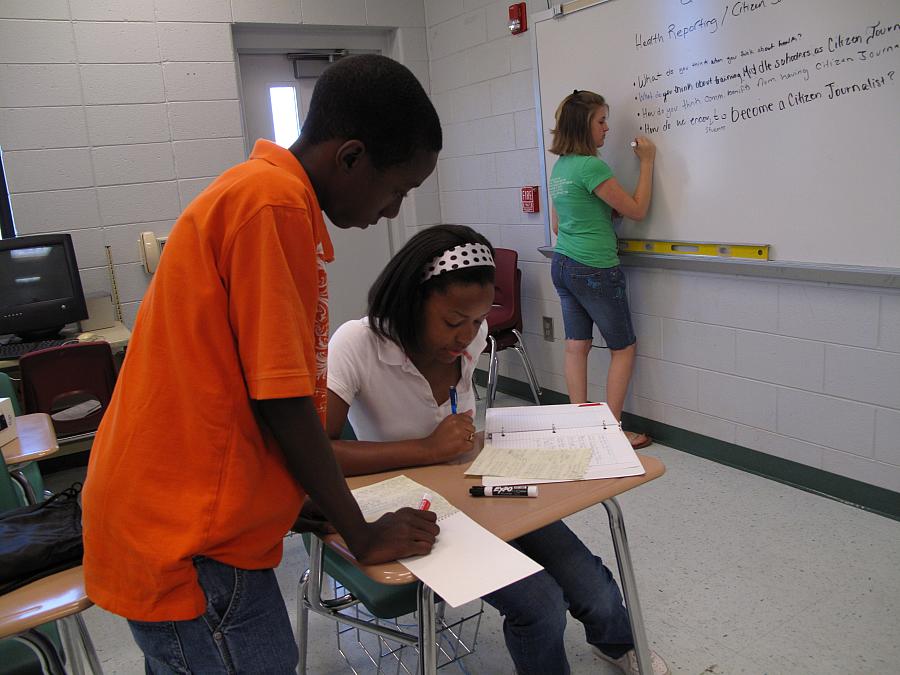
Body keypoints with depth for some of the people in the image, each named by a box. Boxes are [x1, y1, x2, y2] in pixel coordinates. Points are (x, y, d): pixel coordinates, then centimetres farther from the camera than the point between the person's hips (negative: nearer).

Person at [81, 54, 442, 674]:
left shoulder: (266, 192, 11)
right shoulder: (274, 204, -19)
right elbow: (279, 400, -19)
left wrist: (327, 504, 16)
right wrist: (363, 535, -7)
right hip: (185, 542, -9)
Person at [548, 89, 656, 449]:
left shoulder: (559, 167, 9)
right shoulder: (592, 167, -18)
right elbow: (637, 210, -11)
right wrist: (647, 161, -4)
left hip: (562, 264, 8)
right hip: (594, 270, -8)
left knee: (576, 347, 10)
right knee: (624, 348, 5)